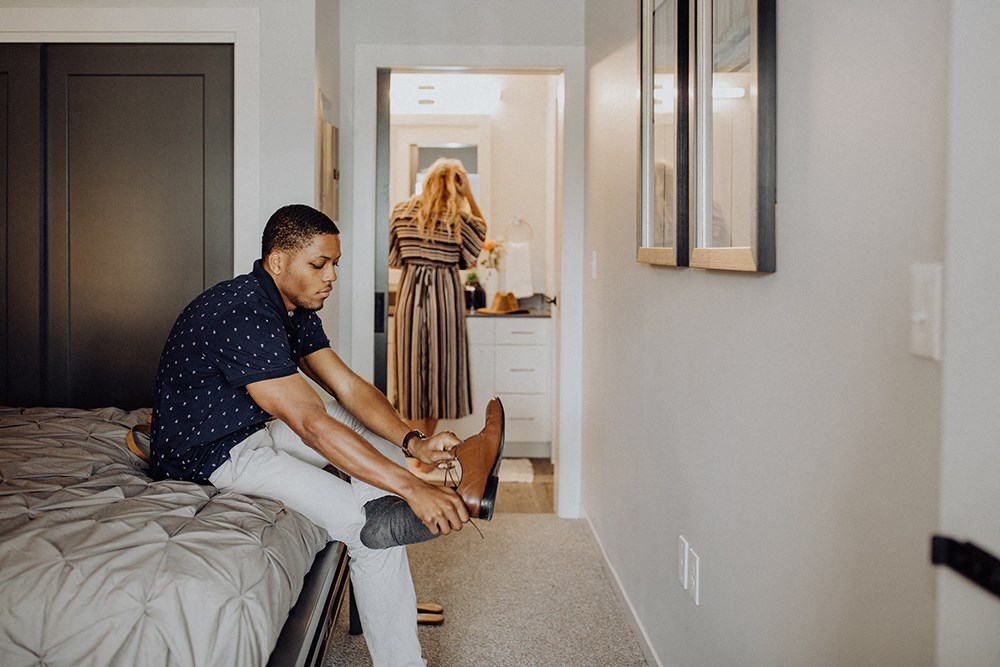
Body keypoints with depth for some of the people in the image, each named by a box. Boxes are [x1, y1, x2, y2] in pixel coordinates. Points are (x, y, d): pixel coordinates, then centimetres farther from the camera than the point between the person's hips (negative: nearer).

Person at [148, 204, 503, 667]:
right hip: (210, 457, -10)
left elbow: (349, 387, -2)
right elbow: (311, 425, -35)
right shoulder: (241, 316, -28)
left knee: (382, 435, 6)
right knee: (371, 524, -22)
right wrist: (411, 488, -38)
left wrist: (412, 442, -19)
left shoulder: (296, 309, 3)